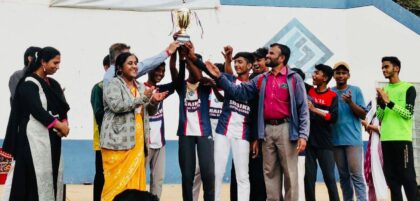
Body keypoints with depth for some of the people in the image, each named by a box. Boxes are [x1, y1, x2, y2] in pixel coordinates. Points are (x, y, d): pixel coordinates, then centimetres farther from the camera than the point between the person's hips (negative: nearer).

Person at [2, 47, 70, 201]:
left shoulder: (53, 84, 13)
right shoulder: (29, 83, -10)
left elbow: (63, 107, 10)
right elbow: (36, 109, -17)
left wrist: (65, 123, -10)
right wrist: (59, 125, -14)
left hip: (53, 136, 8)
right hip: (36, 136, -8)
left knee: (53, 173, 6)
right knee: (36, 174, -7)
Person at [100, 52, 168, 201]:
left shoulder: (140, 86, 18)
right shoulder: (113, 85, -3)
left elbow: (150, 112, 23)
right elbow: (117, 106, -20)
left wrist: (154, 102, 0)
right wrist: (143, 99, -20)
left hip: (137, 142, 7)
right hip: (118, 141, -6)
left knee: (135, 179, 4)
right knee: (117, 180, -9)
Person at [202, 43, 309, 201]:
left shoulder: (294, 78, -1)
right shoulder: (261, 79, 14)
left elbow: (303, 108, -5)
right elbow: (238, 91, 10)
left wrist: (303, 134, -12)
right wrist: (219, 77, 0)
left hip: (286, 128, -5)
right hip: (267, 129, 5)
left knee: (290, 173, -2)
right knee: (269, 172, 8)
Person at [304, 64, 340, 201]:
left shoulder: (332, 96, 0)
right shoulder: (308, 91, 9)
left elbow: (333, 117, -10)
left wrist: (314, 109, -14)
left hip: (324, 143, -3)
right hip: (308, 141, 3)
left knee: (329, 178, -4)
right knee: (309, 178, 3)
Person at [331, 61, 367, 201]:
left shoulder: (356, 90, 2)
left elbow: (363, 115, -3)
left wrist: (350, 102, -17)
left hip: (353, 139, -3)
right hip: (336, 140, 3)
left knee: (356, 174, -9)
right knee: (343, 175, 9)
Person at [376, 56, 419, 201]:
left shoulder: (408, 88, 0)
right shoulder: (383, 90, 15)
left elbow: (408, 114, -9)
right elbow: (379, 117, 12)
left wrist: (389, 102, -14)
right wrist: (381, 103, -5)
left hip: (402, 139, -5)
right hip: (386, 140, 5)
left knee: (407, 176, -7)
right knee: (392, 177, 6)